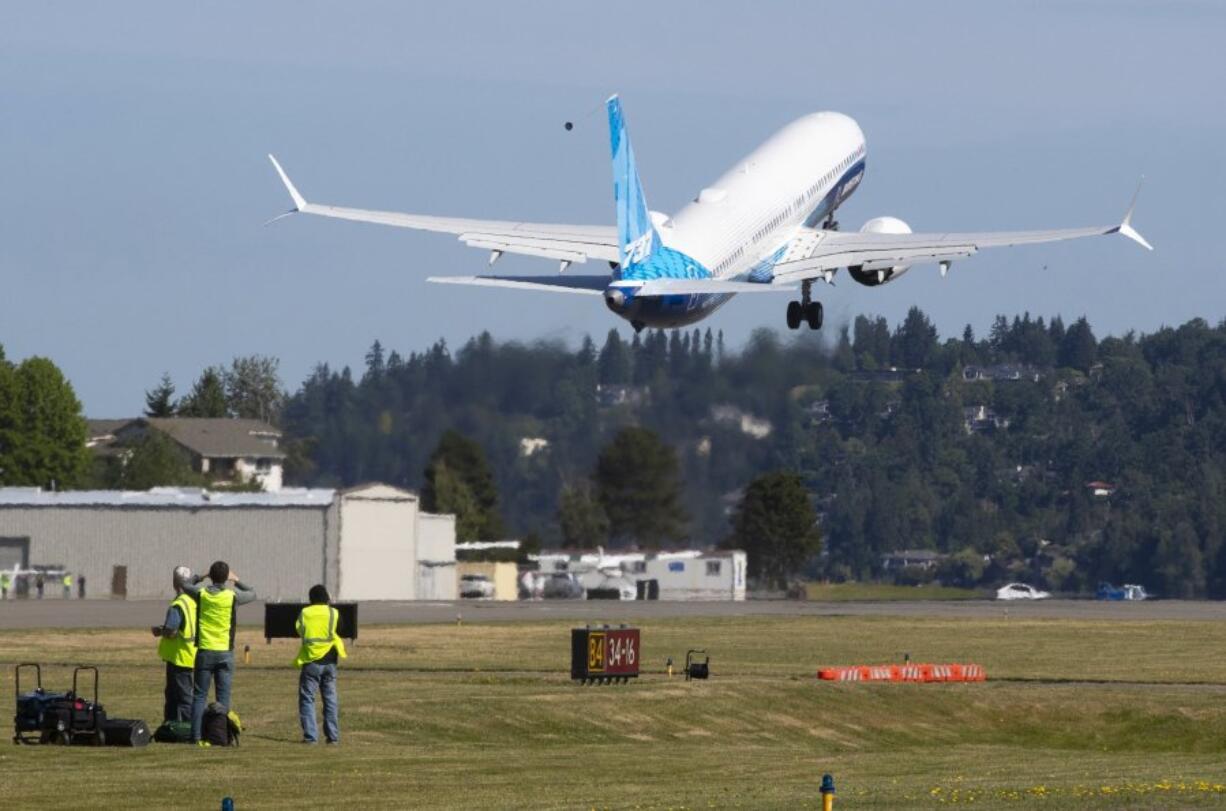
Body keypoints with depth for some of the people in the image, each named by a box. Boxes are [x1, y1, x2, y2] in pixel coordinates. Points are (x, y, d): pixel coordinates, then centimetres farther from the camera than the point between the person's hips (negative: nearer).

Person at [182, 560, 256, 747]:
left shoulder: (201, 593, -4)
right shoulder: (232, 596, -7)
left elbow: (185, 586, 19)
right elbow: (252, 593, 13)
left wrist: (201, 577, 26)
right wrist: (237, 581, 23)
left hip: (204, 651, 1)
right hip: (224, 653, -1)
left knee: (200, 696, 4)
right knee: (223, 697, 4)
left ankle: (196, 736, -2)